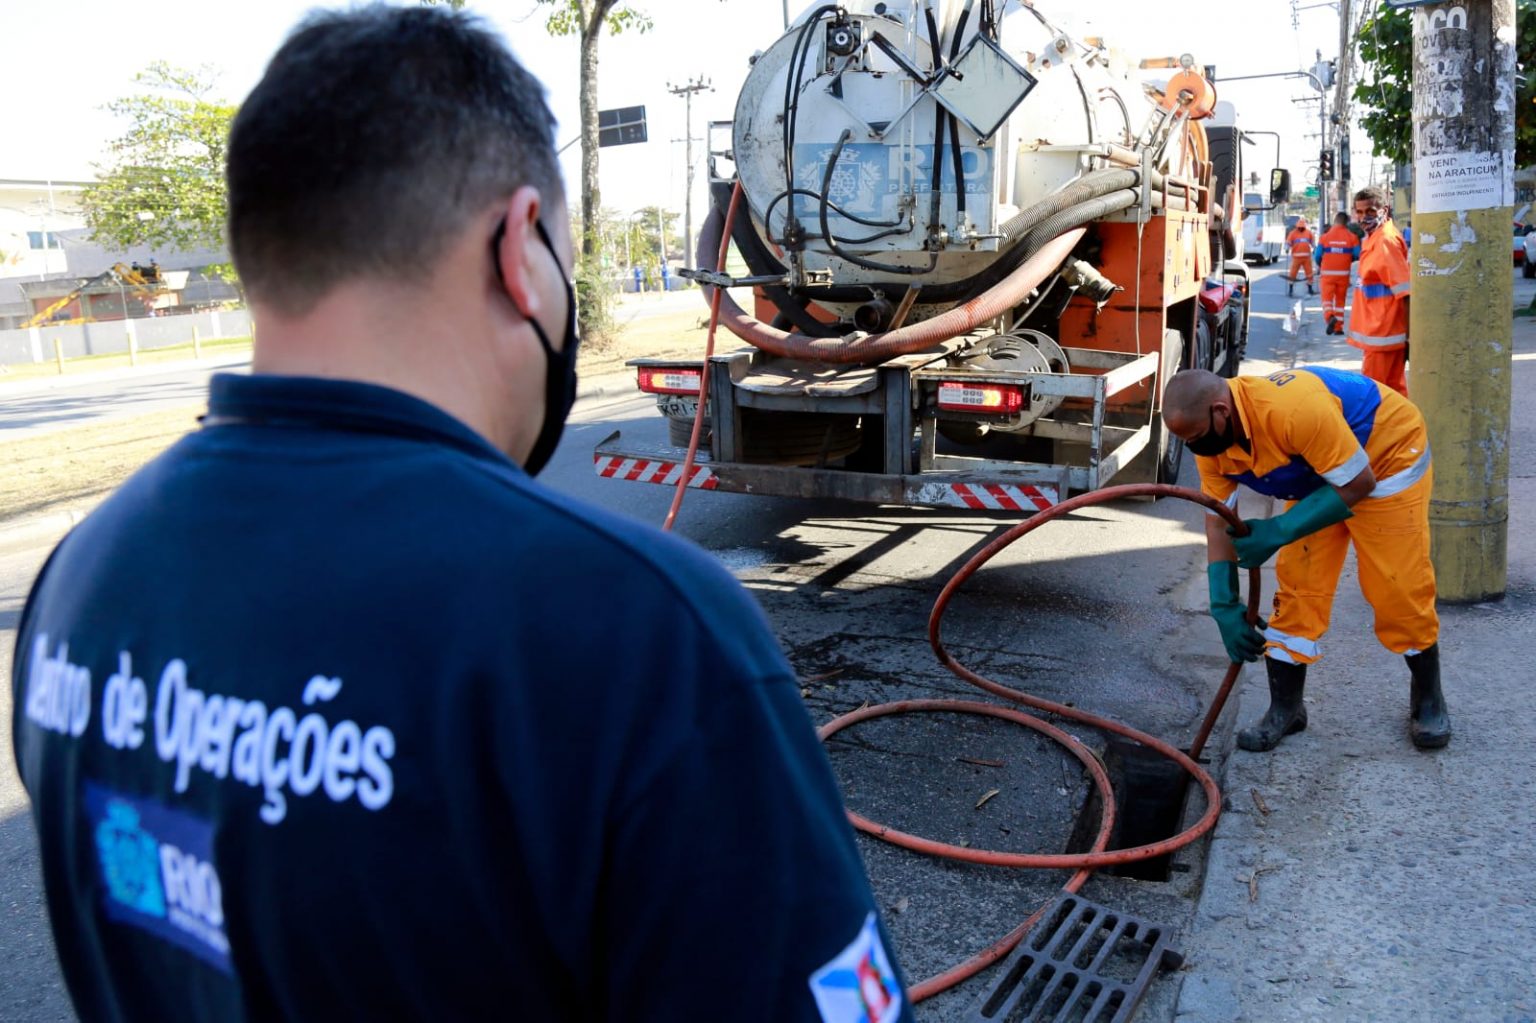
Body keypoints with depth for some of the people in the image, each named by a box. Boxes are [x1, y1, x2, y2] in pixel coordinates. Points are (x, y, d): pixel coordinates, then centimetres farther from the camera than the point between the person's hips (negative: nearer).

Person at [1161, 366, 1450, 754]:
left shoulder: (1294, 407, -42)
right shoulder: (1209, 439, -18)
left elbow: (1358, 484, -31)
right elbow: (1218, 521, -9)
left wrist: (1279, 531, -31)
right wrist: (1224, 606, -14)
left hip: (1388, 455, -6)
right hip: (1317, 473, 6)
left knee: (1399, 589, -5)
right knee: (1297, 587, -2)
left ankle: (1428, 700, 19)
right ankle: (1284, 708, 9)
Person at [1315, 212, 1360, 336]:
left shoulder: (1325, 236, -5)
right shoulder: (1351, 237, -3)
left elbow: (1318, 255, -6)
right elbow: (1358, 255, -7)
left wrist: (1319, 266, 14)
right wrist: (1348, 259, 15)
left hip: (1328, 273, -1)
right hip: (1343, 273, 1)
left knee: (1327, 298, 2)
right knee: (1340, 300, 12)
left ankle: (1330, 317, -27)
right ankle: (1338, 327, 14)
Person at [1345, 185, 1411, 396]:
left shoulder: (1386, 240, -16)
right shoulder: (1373, 239, 12)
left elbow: (1406, 293, -19)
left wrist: (1409, 336, -20)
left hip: (1383, 333, -9)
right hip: (1379, 331, 9)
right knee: (1394, 392, 14)